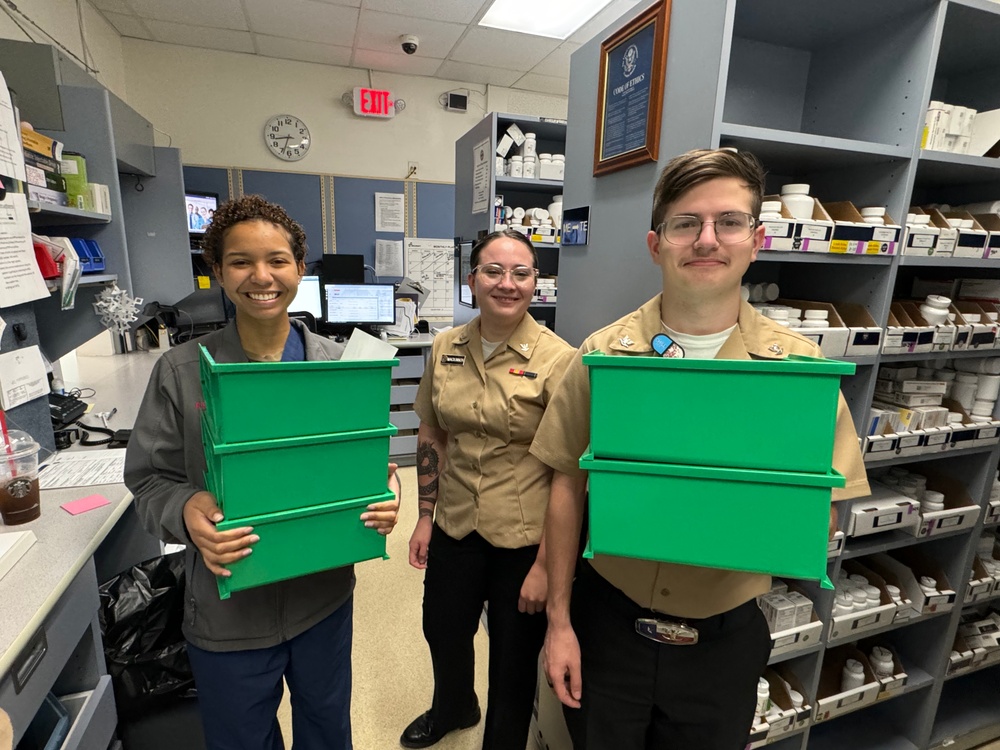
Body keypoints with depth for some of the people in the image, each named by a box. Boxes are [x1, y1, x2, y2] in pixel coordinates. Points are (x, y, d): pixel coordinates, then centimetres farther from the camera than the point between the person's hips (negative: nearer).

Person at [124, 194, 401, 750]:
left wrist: (385, 488, -19)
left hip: (324, 593, 2)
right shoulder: (181, 371, -10)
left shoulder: (336, 363, -7)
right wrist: (185, 510, -24)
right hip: (228, 606, -1)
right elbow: (149, 476, -4)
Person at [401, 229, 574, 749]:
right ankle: (452, 708, 61)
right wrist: (425, 518, 6)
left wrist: (545, 565, -14)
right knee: (442, 632, 26)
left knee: (514, 656, 17)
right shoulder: (446, 347, -2)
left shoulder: (557, 359, -17)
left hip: (524, 538, -4)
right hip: (455, 527, 5)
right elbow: (431, 435, 7)